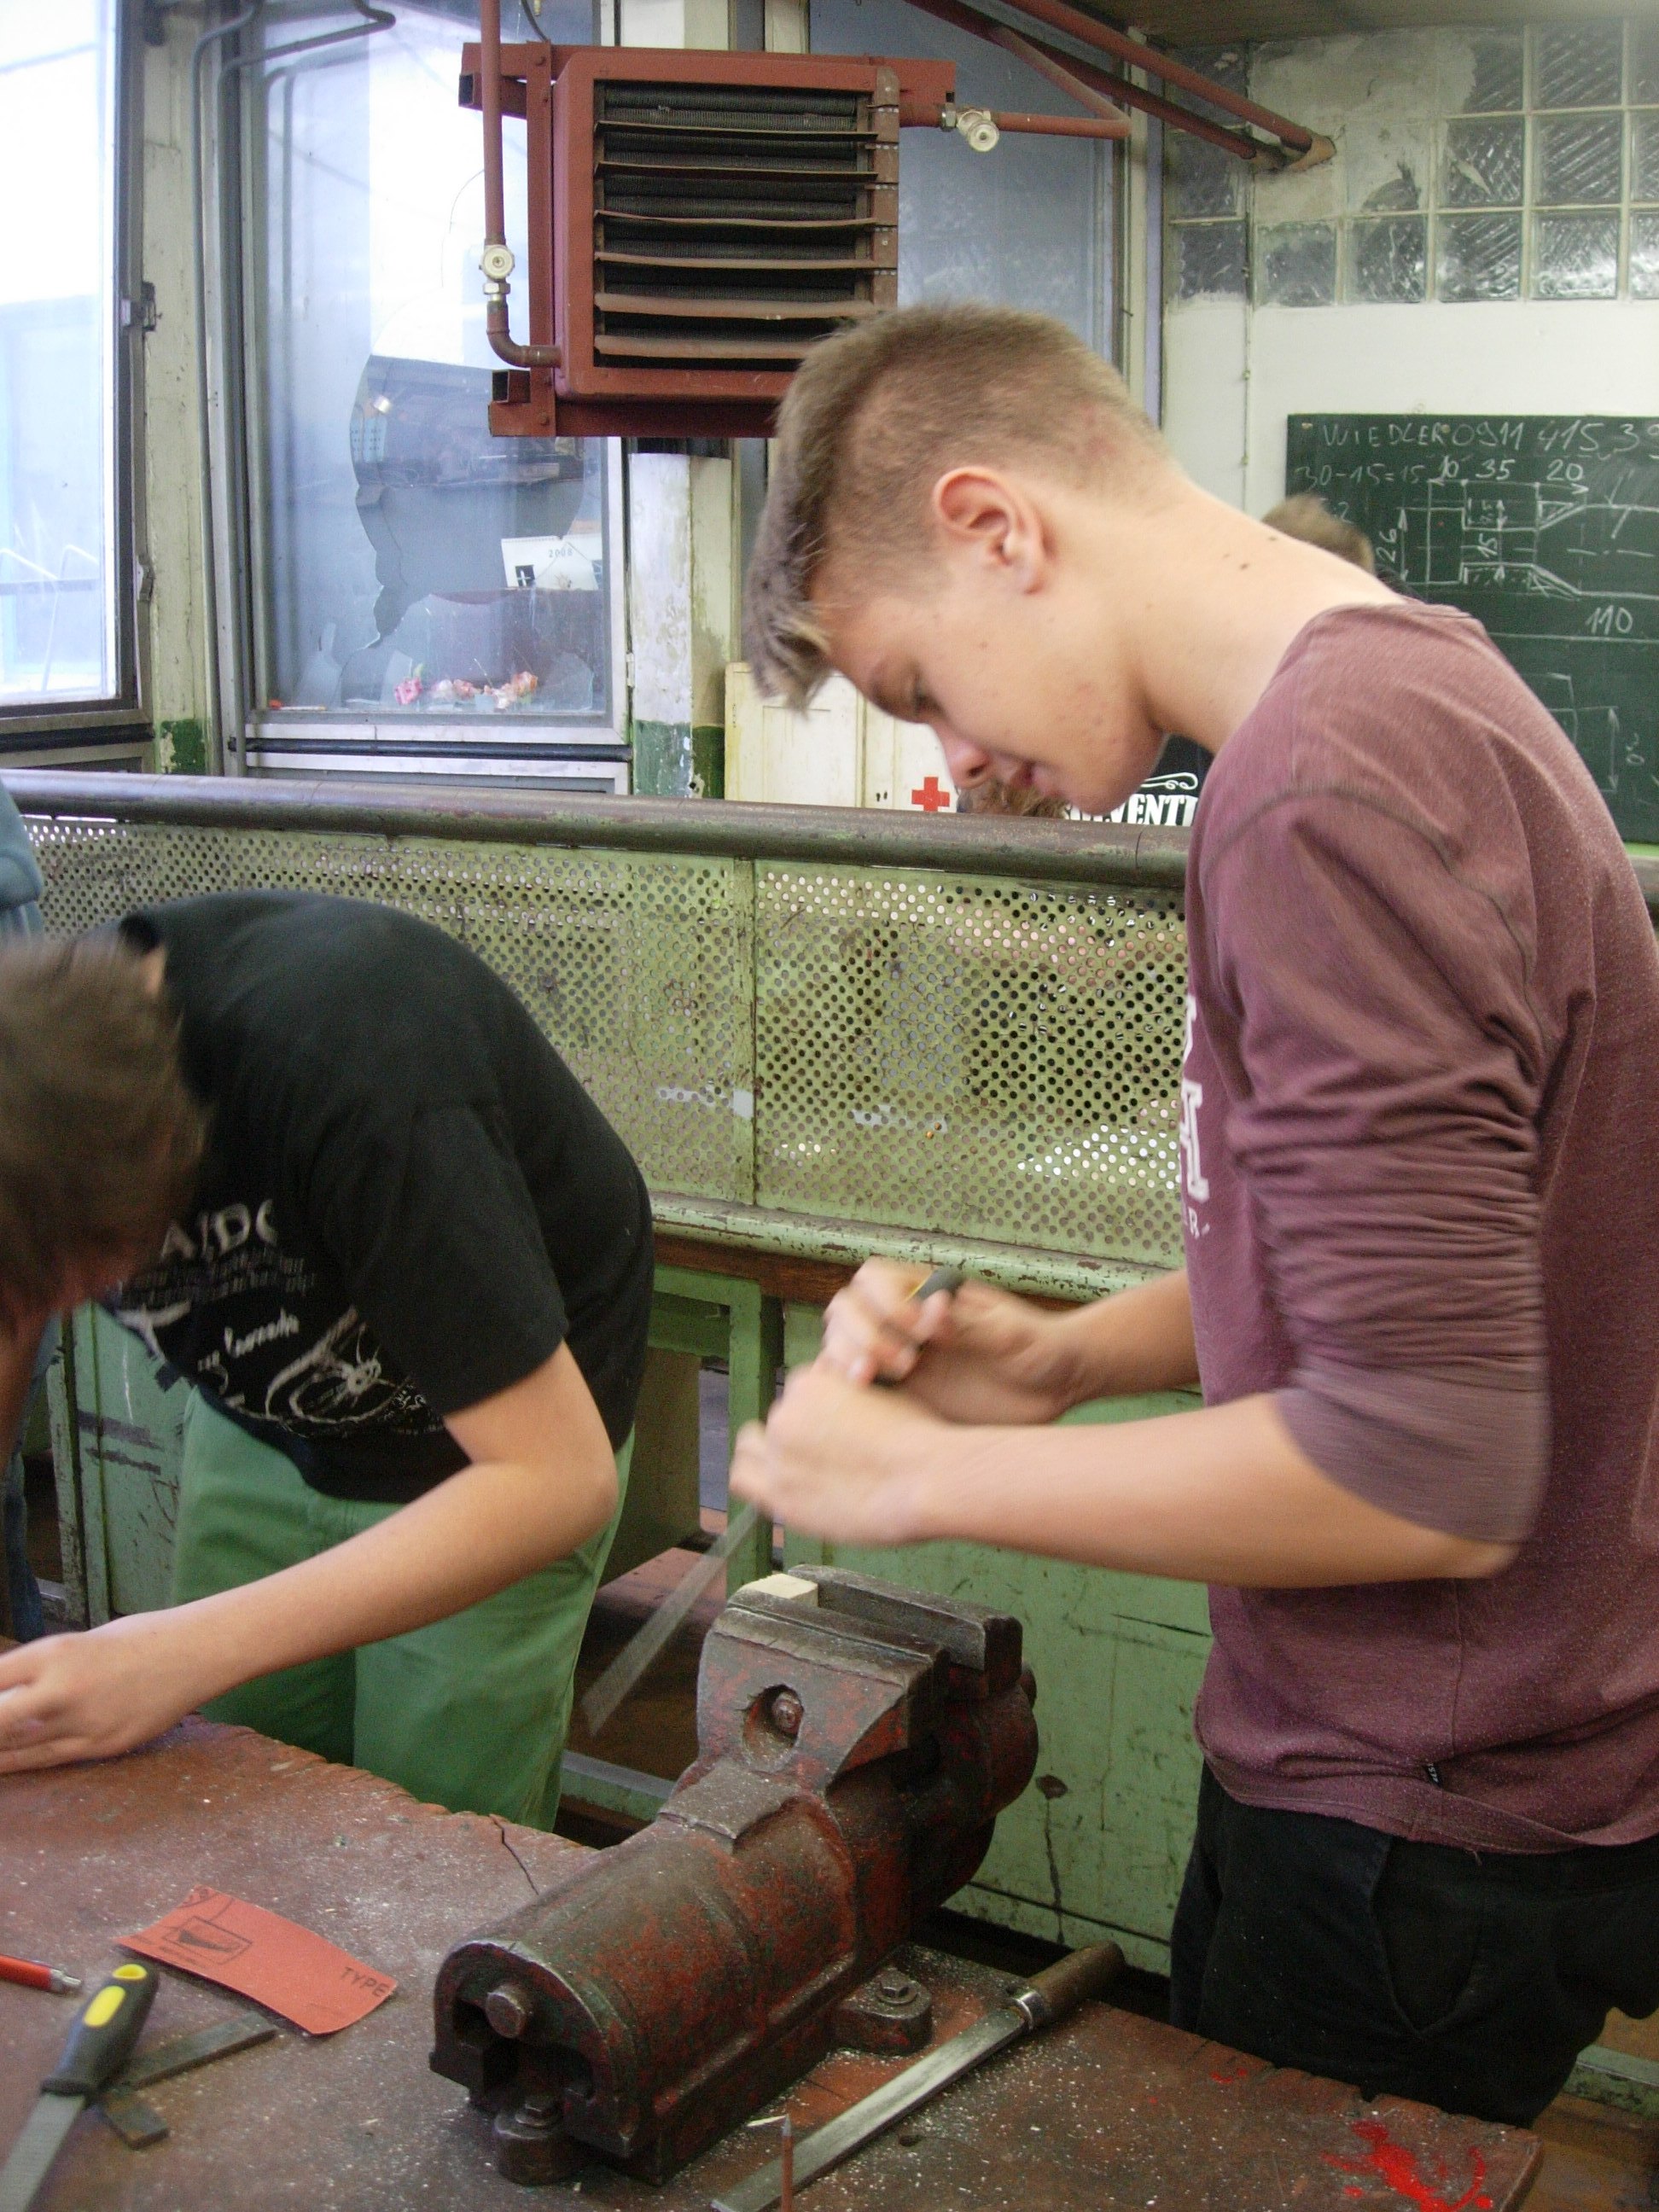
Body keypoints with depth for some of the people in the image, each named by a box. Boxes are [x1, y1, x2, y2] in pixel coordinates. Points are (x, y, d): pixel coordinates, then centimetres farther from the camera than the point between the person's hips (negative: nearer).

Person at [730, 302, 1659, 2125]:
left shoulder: (1327, 783, -25)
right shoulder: (1408, 686, 6)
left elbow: (1426, 1473, -27)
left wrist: (923, 1474, -16)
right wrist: (1065, 1357, 2)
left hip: (1421, 1835, -9)